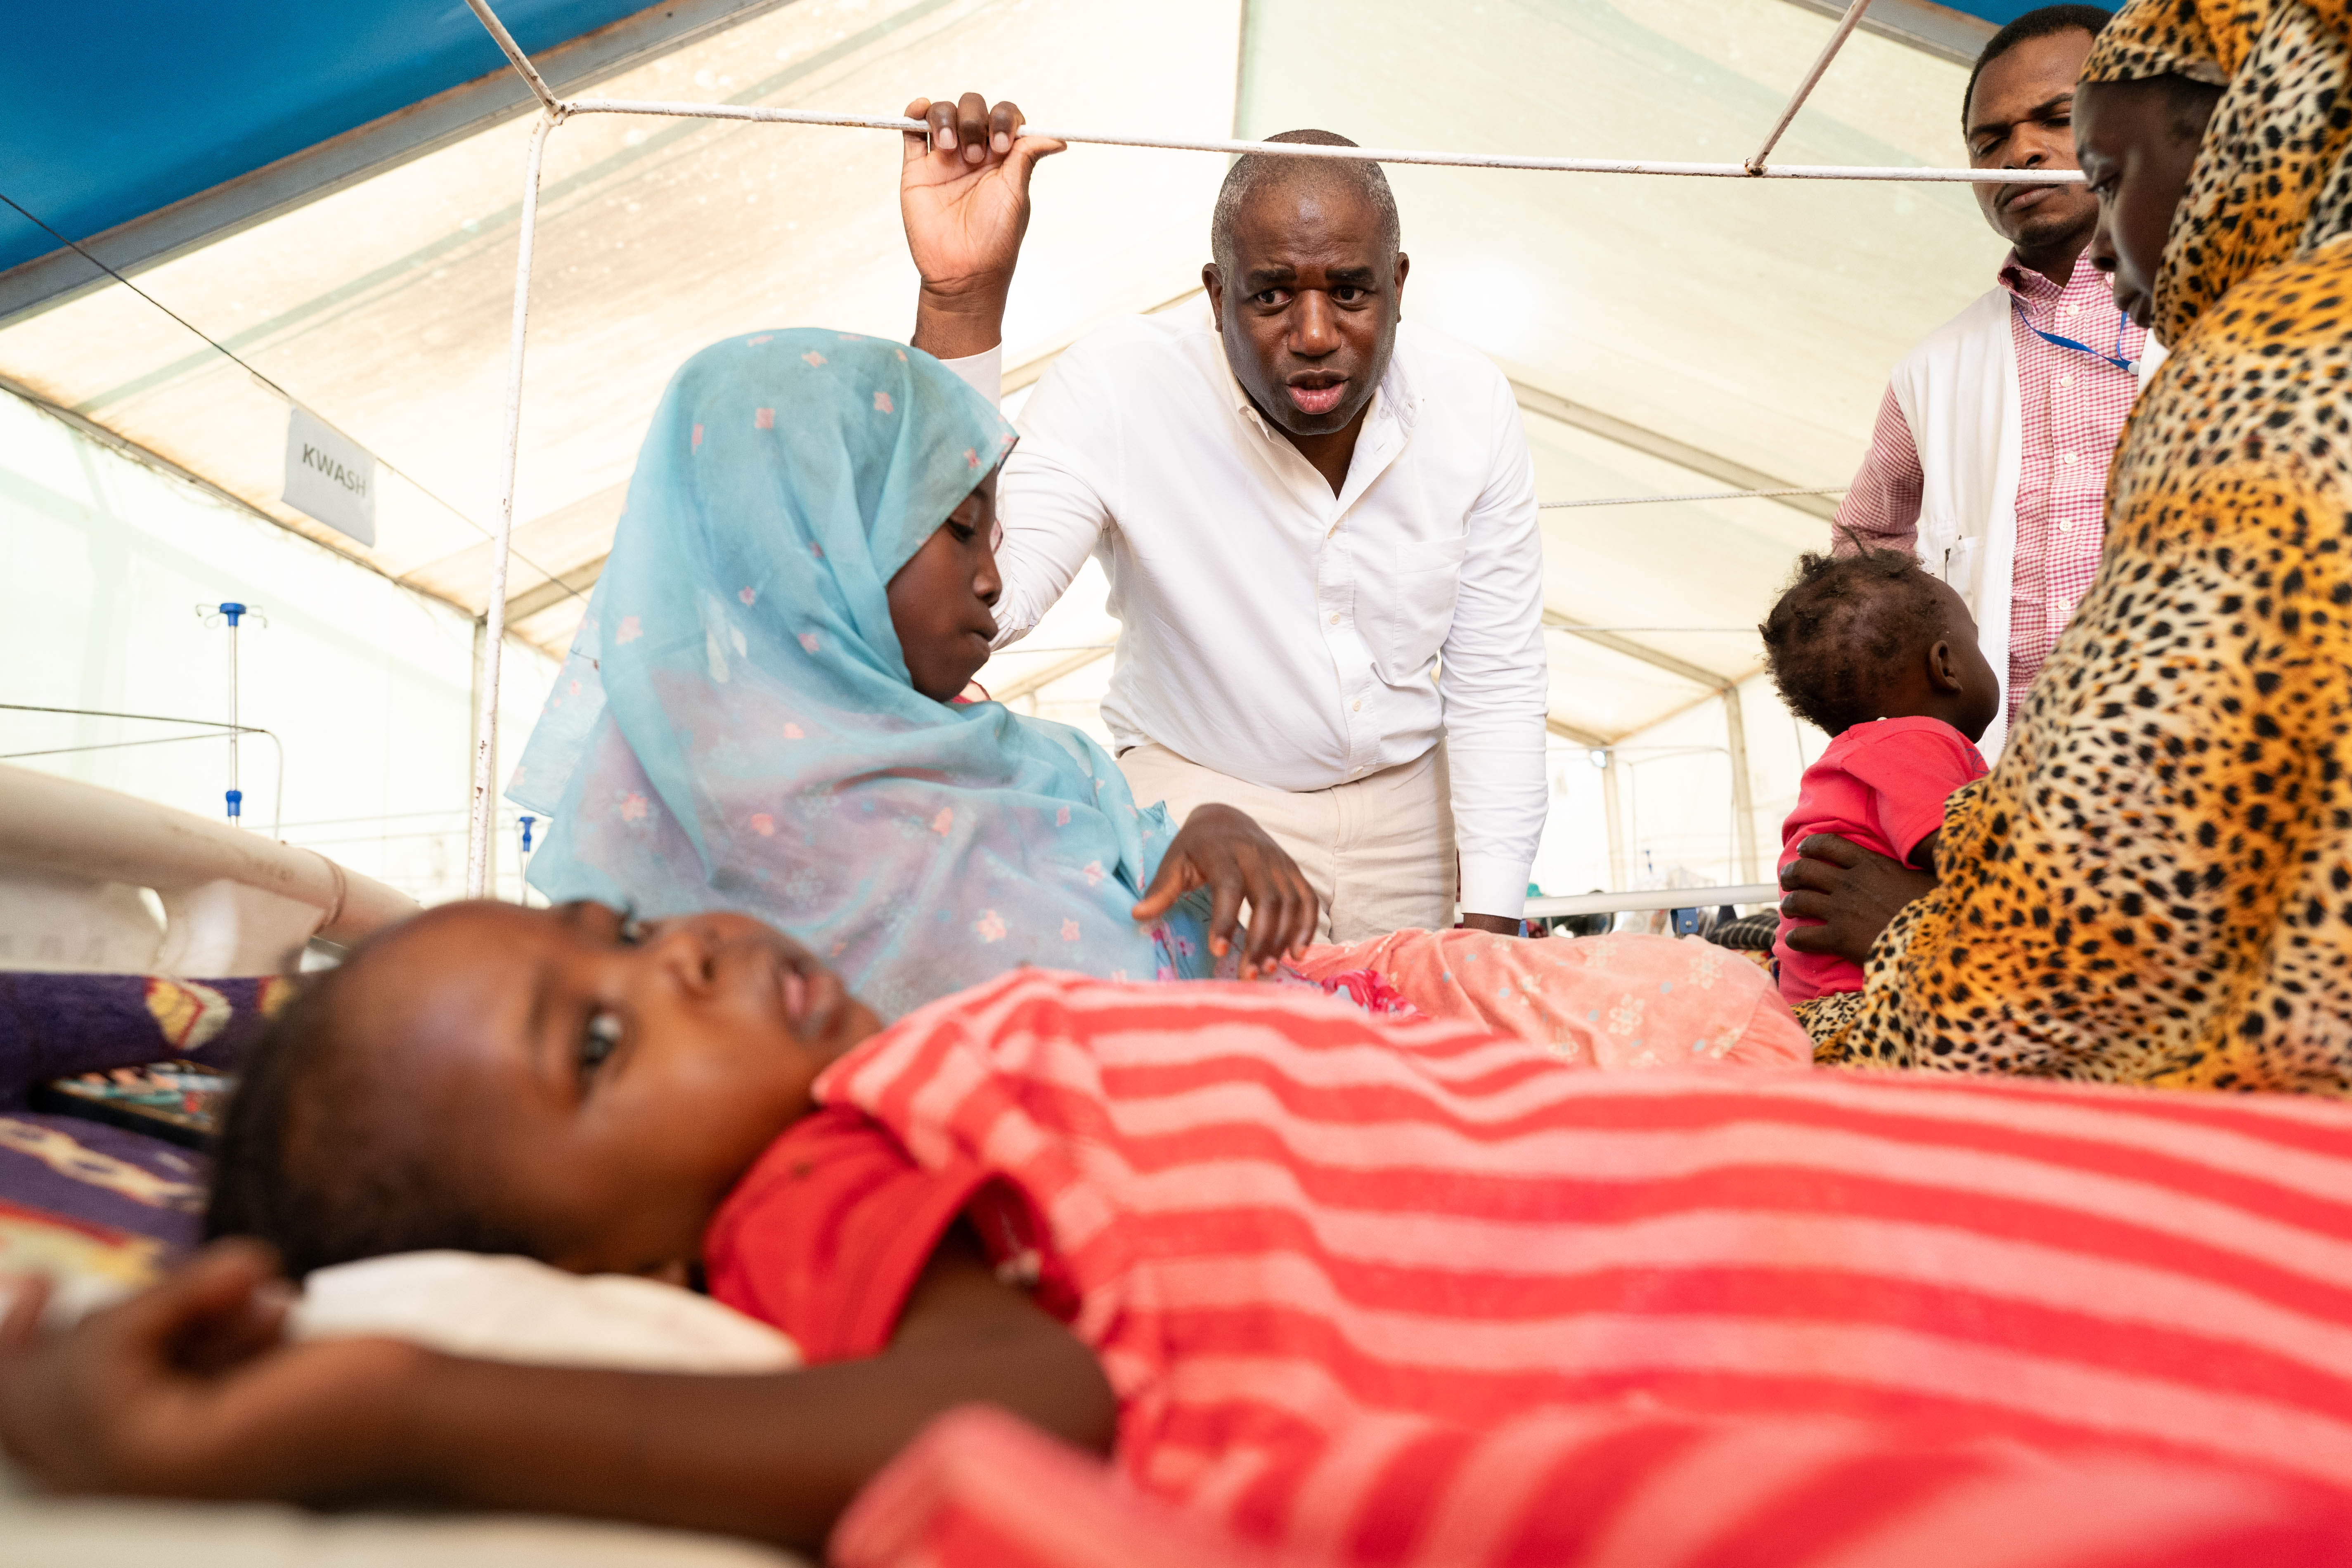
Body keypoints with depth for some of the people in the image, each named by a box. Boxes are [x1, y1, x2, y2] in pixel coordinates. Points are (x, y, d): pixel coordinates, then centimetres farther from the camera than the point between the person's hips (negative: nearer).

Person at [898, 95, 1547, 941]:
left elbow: (1498, 687, -5)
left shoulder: (1472, 402, -11)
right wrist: (962, 296, -41)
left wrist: (1492, 923, -9)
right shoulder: (1118, 385, -21)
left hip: (1409, 797, 3)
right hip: (1201, 792, -3)